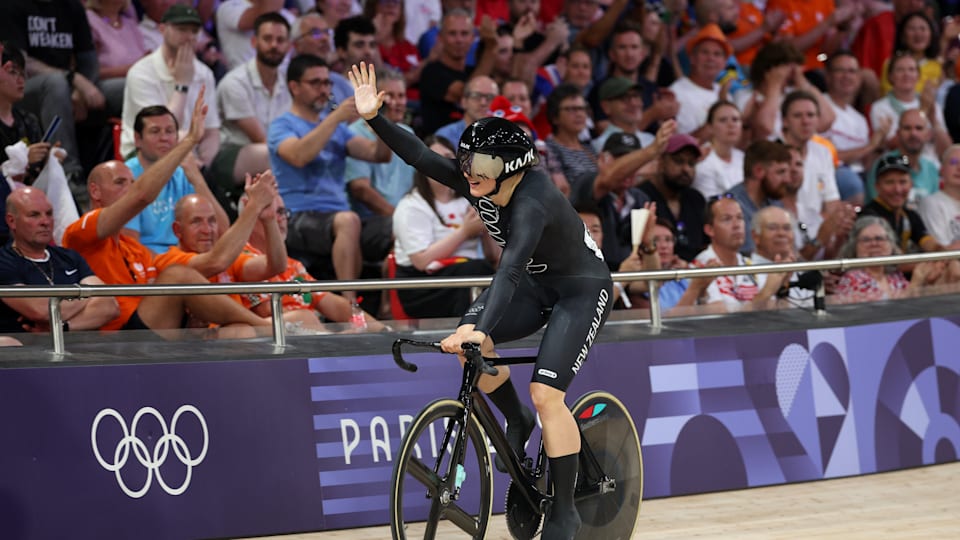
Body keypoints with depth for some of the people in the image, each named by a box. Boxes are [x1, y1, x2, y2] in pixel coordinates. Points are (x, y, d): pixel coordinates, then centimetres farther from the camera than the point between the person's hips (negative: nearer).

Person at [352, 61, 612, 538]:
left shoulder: (533, 202, -36)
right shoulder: (475, 182, -13)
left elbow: (509, 268, -48)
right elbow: (418, 155, -14)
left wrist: (482, 329, -59)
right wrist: (373, 118, -27)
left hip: (582, 287, -7)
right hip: (535, 282, 7)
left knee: (546, 394, -19)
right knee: (467, 345, -19)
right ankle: (516, 423, 10)